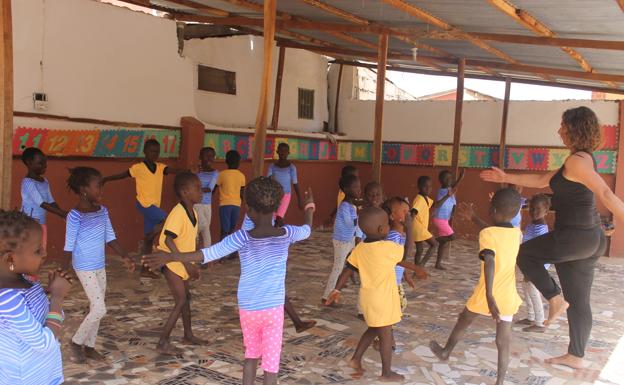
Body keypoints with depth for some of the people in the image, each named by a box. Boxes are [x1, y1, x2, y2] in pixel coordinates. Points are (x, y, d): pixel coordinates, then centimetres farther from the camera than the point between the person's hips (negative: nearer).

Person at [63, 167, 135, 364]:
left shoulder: (102, 211, 2)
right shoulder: (75, 216, -18)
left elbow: (110, 238, 9)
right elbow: (69, 247, -16)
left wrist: (124, 256, 2)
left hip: (100, 266, 7)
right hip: (85, 268, -7)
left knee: (96, 308, 14)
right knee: (100, 309, -8)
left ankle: (89, 346, 27)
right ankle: (76, 342, 13)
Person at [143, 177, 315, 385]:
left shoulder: (242, 238, -14)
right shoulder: (286, 234, -7)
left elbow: (208, 254, -22)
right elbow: (306, 230, 15)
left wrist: (169, 257, -21)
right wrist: (309, 208, 35)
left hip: (247, 309, 1)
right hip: (273, 309, 0)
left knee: (251, 355, 22)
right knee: (271, 362, 6)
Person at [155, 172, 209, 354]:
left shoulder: (193, 213, 4)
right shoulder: (178, 213, -24)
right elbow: (168, 240, -29)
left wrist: (192, 265, 15)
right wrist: (186, 263, -30)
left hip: (183, 262, 9)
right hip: (171, 262, -9)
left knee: (186, 297, 18)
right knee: (181, 301, -10)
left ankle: (188, 336, 33)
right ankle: (163, 343, -3)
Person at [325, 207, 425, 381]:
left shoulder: (359, 248, -3)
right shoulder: (388, 247, -21)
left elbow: (347, 270, 0)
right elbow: (408, 251, -5)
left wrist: (336, 290, 7)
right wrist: (409, 227, 2)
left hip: (368, 295, 7)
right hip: (382, 299, -7)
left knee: (373, 329, 25)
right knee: (386, 335, 8)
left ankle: (356, 359, 26)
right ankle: (386, 372, 21)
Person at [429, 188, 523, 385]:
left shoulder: (487, 233, -14)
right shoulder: (517, 233, 4)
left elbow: (490, 262, -29)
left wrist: (489, 296, -35)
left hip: (486, 296, -3)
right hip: (508, 298, 3)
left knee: (463, 321, 24)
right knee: (503, 343, 9)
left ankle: (445, 351, 45)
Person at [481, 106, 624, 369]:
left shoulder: (577, 161, -15)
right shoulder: (581, 160, 15)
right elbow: (541, 180, 23)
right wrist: (506, 178, 25)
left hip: (574, 238, -9)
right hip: (589, 239, 9)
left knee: (524, 253, 13)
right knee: (579, 302, 13)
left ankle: (555, 298, 7)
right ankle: (576, 356, 22)